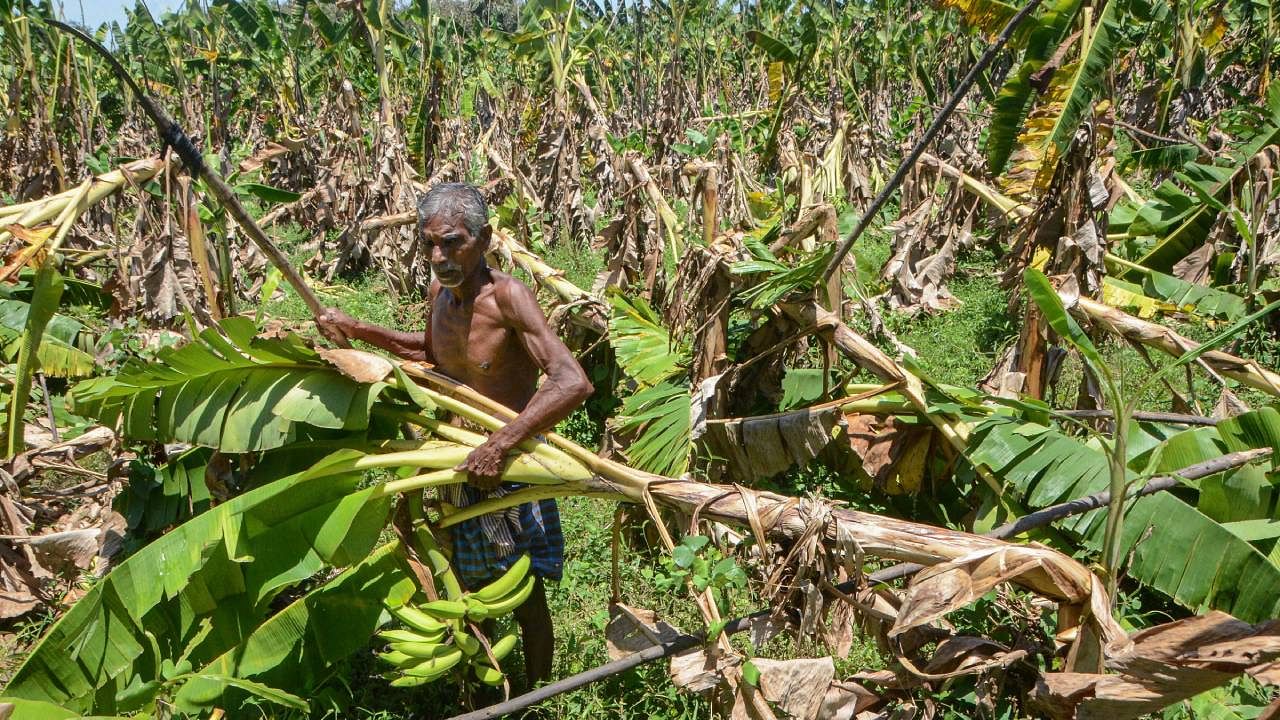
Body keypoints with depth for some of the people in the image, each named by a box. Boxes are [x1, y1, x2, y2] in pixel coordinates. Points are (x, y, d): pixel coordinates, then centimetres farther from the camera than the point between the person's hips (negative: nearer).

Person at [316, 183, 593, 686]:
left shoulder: (507, 296, -26)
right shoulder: (440, 290, -3)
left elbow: (574, 383, -38)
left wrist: (498, 446, -41)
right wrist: (359, 331, 9)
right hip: (461, 463, 7)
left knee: (527, 601, 8)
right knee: (472, 588, 22)